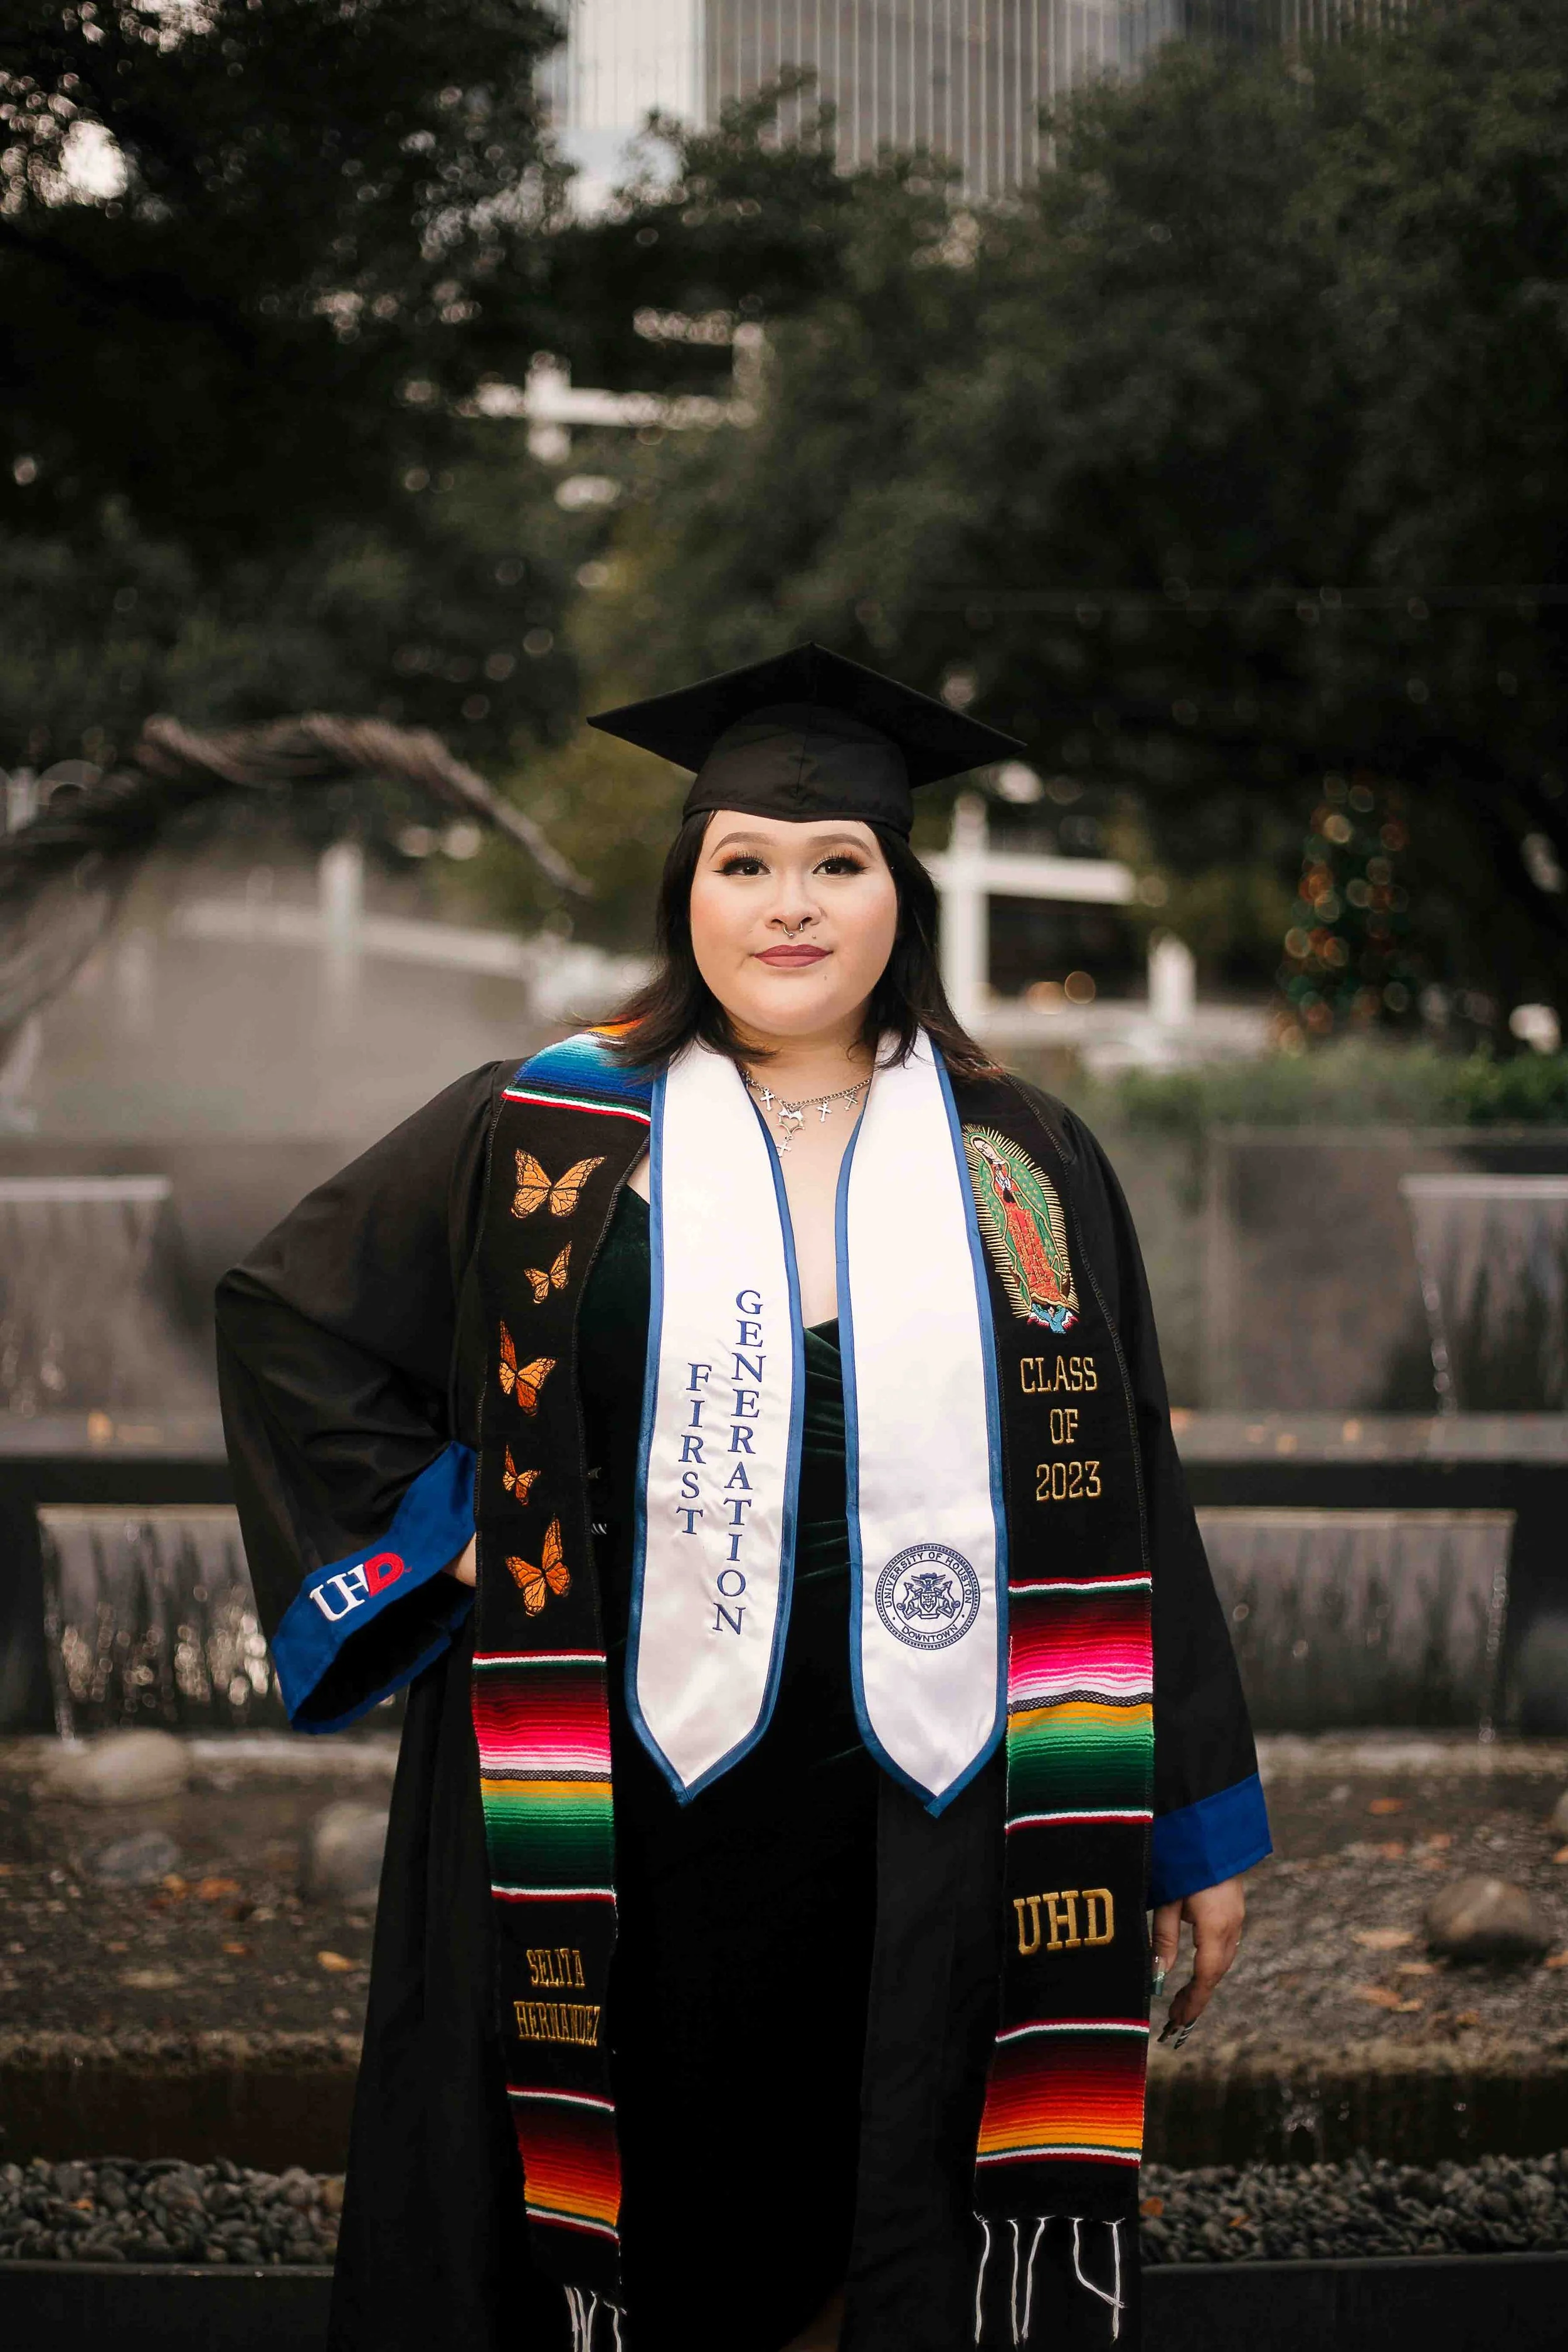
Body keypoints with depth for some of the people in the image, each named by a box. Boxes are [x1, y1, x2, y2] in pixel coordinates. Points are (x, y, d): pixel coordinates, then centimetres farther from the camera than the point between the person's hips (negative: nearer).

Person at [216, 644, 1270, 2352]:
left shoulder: (1022, 1168, 6)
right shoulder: (551, 1135, 3)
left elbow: (1121, 1508, 6)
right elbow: (282, 1313, 9)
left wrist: (1197, 1827, 5)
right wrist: (436, 1534, -1)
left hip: (930, 1825, 1)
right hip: (632, 1813, -1)